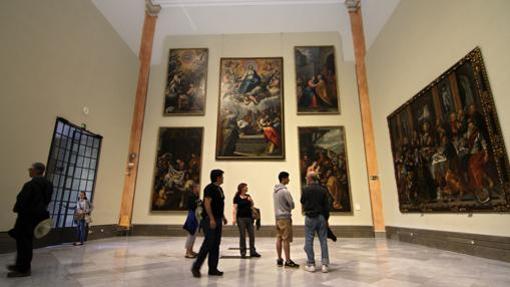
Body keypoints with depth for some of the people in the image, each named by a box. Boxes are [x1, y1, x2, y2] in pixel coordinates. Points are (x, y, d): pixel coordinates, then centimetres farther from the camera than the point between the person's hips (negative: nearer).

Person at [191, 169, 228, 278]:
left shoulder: (219, 189, 16)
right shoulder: (210, 188, -12)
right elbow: (207, 204, -19)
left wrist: (223, 217, 19)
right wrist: (211, 219, -23)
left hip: (217, 220, 9)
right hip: (210, 219, -9)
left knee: (216, 245, 8)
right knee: (208, 243, -9)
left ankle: (213, 269, 14)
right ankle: (196, 267, 5)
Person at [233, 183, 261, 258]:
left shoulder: (248, 196, 9)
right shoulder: (237, 197, -5)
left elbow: (252, 206, 13)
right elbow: (235, 208, -8)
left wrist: (251, 200, -7)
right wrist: (234, 218, -14)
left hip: (249, 217, 5)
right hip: (241, 218, -5)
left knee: (252, 235, 6)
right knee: (242, 235, 4)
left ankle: (252, 252, 16)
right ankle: (243, 252, 16)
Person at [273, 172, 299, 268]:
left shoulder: (275, 191, 9)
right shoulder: (285, 191, -17)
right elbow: (292, 205, -11)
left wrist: (286, 208, 8)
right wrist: (289, 209, 9)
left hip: (277, 217, 8)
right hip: (285, 217, -8)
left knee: (279, 238, 11)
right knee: (286, 239, -1)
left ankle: (279, 260, 18)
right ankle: (288, 261, 6)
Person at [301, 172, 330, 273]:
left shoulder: (306, 189, -7)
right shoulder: (323, 190, 2)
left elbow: (302, 202, 6)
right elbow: (327, 205, 1)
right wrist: (326, 219, 6)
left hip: (310, 217, -3)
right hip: (321, 217, 3)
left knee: (309, 241, 6)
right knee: (323, 241, 8)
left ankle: (311, 264, 11)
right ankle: (324, 264, 9)